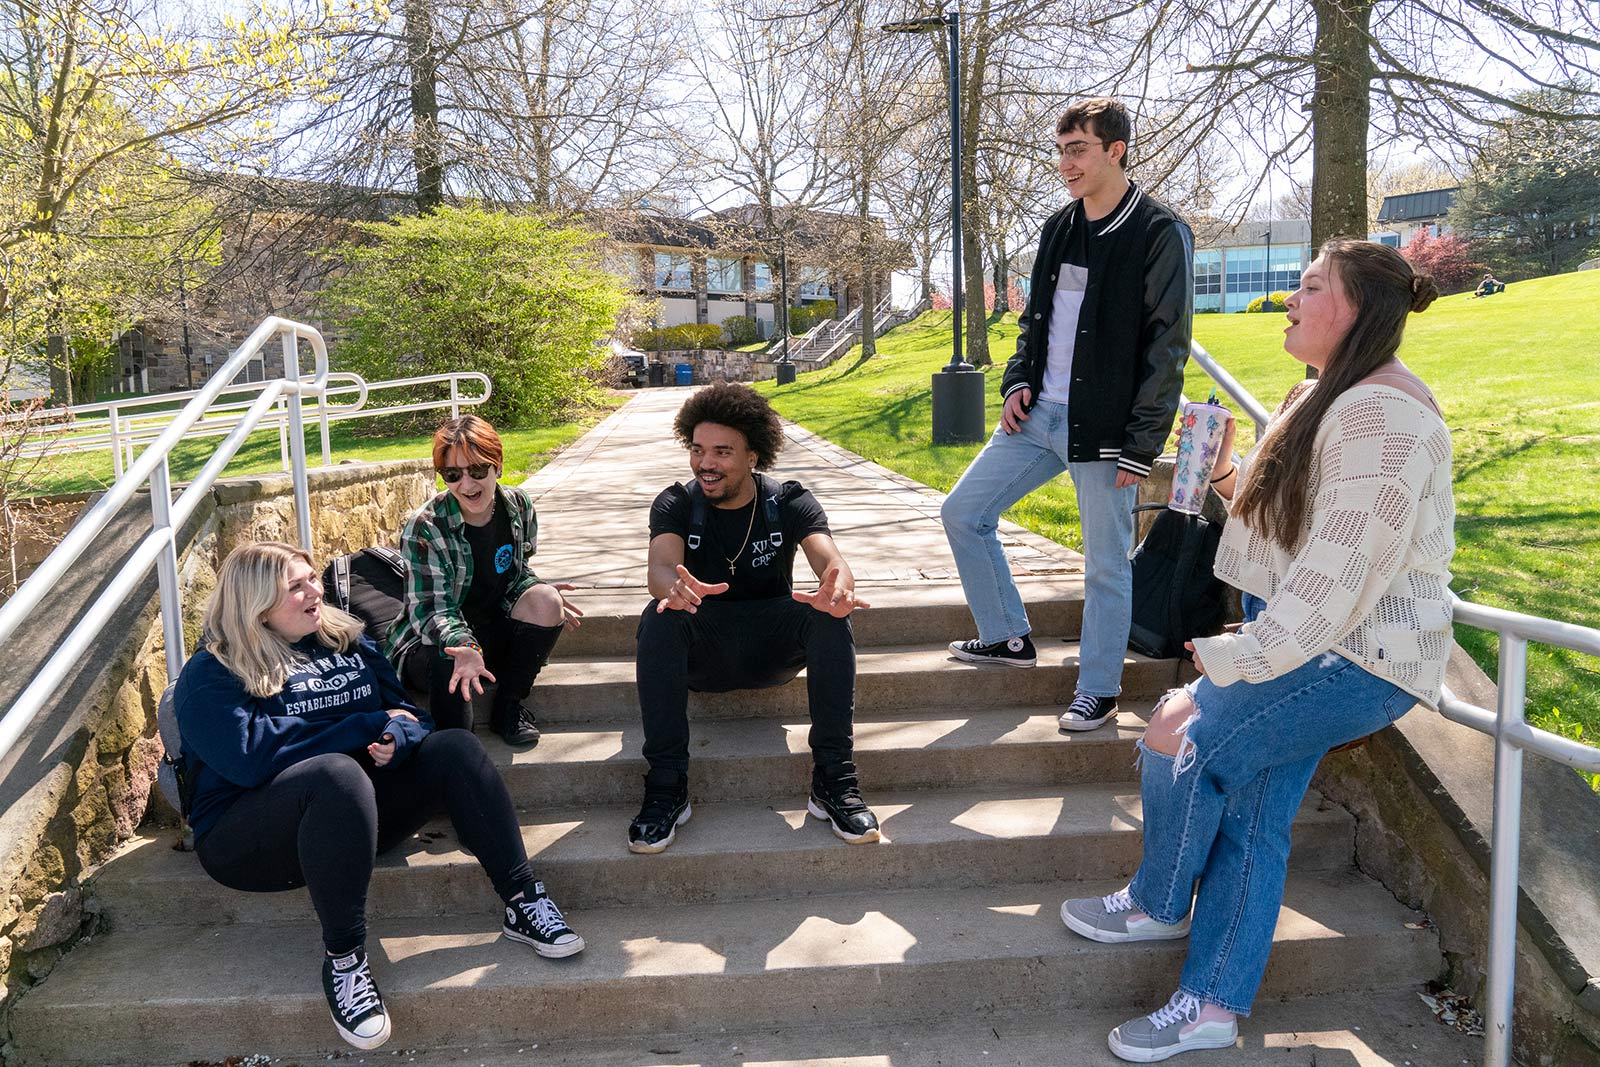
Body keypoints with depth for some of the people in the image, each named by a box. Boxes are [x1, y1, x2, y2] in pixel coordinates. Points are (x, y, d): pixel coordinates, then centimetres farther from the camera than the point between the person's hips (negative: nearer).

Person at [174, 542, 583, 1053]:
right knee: (337, 772, -37)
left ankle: (523, 902, -16)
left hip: (354, 816, 6)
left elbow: (409, 715, 12)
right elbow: (251, 758, -22)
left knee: (454, 747, -16)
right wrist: (371, 725, -15)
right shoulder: (211, 674, -6)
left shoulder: (347, 640, 13)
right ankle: (343, 958, -29)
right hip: (249, 840, -6)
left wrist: (396, 742, -15)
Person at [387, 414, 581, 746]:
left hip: (495, 630, 5)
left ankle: (510, 703, -6)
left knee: (546, 600, -24)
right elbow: (430, 609, -24)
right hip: (432, 642, -5)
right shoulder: (424, 529, -20)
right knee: (454, 668, -40)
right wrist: (463, 647, -46)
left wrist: (543, 595, -14)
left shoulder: (519, 505, -5)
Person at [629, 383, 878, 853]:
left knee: (829, 615, -29)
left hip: (773, 646, 0)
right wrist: (673, 588, -53)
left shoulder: (788, 502, -6)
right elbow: (661, 566, -26)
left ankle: (833, 779, -25)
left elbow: (828, 558, -24)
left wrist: (838, 587, -51)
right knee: (658, 618, -32)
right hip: (700, 651, 0)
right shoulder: (675, 505, -6)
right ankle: (666, 787, -28)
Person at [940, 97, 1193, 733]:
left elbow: (1167, 347, -11)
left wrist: (1142, 443, -15)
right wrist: (1018, 380, 5)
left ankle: (1098, 691, 19)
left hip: (1103, 429, -7)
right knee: (963, 513, 7)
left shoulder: (1160, 235, -9)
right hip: (1038, 415, 7)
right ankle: (1008, 638, 23)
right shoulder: (1059, 228, 12)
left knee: (1106, 563, 3)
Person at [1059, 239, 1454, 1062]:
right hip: (1304, 643, 10)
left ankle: (1157, 907, 15)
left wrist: (1242, 655, -24)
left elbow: (1345, 567, -26)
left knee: (1181, 736, -11)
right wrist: (1234, 479, 5)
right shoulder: (1325, 397, 13)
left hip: (1361, 656, -10)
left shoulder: (1381, 413, -21)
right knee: (1248, 817, 7)